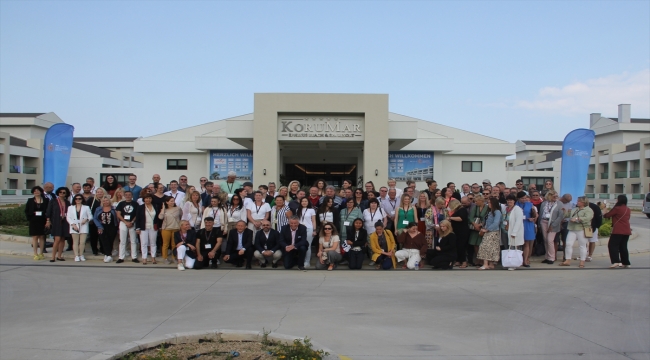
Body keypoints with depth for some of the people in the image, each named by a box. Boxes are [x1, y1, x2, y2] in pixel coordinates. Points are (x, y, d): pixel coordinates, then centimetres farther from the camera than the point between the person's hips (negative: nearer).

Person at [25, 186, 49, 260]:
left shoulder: (46, 200, 4)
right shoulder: (30, 201, 8)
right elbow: (26, 211, 9)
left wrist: (47, 219, -9)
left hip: (42, 221, 0)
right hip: (33, 221, 0)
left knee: (42, 237, 5)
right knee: (35, 237, 0)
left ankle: (41, 253, 12)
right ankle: (35, 254, 3)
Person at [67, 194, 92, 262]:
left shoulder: (86, 207, 10)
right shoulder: (70, 208, 13)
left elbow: (90, 216, 8)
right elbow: (68, 217, 5)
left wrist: (86, 219, -14)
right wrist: (73, 224, -9)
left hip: (83, 227, -1)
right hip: (74, 227, 1)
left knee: (82, 242, -4)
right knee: (75, 242, 1)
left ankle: (81, 255, 7)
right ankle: (76, 256, 4)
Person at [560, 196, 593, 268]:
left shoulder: (588, 210, -3)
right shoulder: (575, 209, 21)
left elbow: (587, 218, -19)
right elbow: (568, 215, 29)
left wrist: (577, 219, -22)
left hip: (581, 230, -7)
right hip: (572, 230, 7)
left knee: (582, 246, 0)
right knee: (568, 244, -1)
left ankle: (582, 262, 5)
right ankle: (567, 261, 2)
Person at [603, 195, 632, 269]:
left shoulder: (617, 208, -11)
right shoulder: (627, 209, 12)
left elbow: (607, 215, -6)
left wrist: (604, 214, 18)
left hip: (618, 231, -8)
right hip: (627, 231, 8)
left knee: (612, 245, -6)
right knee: (623, 247, 15)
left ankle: (616, 262, -18)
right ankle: (626, 263, 17)